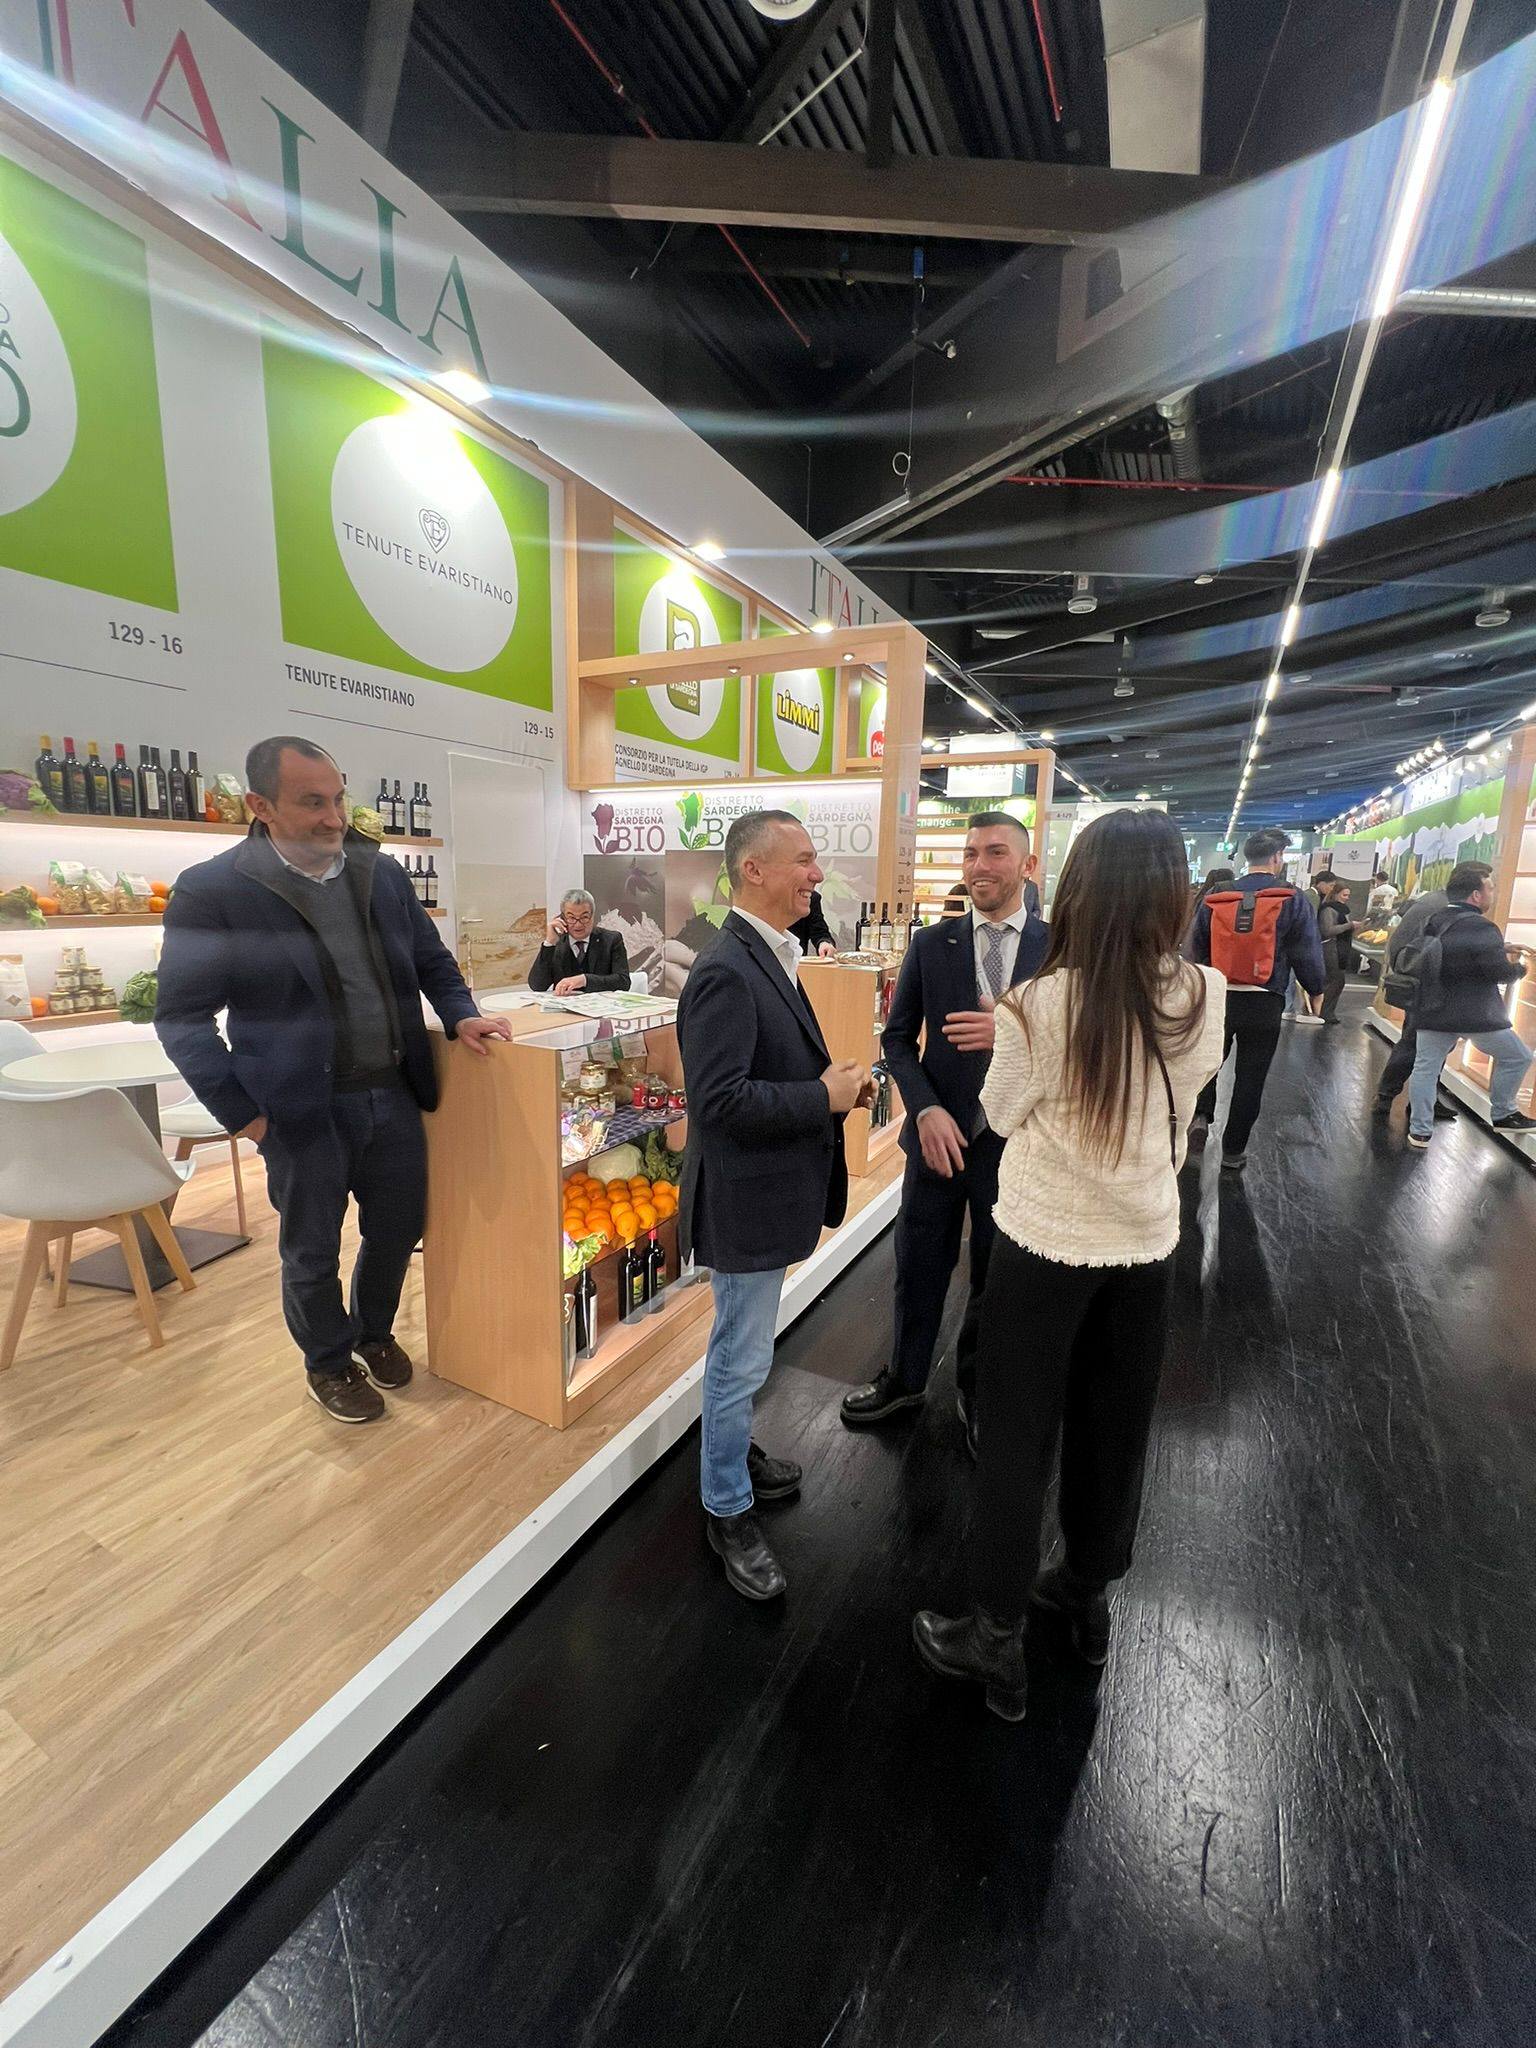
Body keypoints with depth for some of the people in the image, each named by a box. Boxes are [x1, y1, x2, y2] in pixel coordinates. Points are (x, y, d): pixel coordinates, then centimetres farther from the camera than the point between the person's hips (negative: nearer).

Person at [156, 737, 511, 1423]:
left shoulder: (383, 873, 3)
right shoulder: (212, 891, -11)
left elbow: (432, 960, 13)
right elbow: (181, 1016, -7)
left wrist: (460, 1014, -4)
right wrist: (240, 1111, -10)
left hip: (394, 1096, 4)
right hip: (304, 1110, -4)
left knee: (398, 1228, 18)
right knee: (312, 1252, 15)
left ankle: (374, 1331, 47)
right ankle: (329, 1363, 41)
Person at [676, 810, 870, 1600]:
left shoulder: (769, 957, 7)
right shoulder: (726, 971, -25)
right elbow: (721, 1099, -29)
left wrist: (835, 1078, 0)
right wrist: (826, 1097, -21)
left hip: (772, 1190, 10)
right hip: (744, 1199, -10)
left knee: (742, 1348, 27)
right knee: (742, 1358, 9)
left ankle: (733, 1451, 50)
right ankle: (728, 1511, 32)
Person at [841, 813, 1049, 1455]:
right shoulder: (930, 943, -2)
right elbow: (898, 1036, 0)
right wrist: (926, 1110, -14)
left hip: (1015, 1144, 0)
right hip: (940, 1134, 1)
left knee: (996, 1280, 18)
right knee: (919, 1269, 16)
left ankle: (976, 1391, 43)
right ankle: (905, 1379, 42)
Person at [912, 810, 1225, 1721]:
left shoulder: (1042, 1001, -21)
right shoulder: (1206, 998, -9)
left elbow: (1002, 1112, -7)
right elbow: (1176, 1098, 7)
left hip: (1046, 1242, -4)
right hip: (1147, 1242, 4)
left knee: (1021, 1435, 13)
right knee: (1116, 1426, 23)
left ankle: (1000, 1637, 29)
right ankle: (1091, 1591, 45)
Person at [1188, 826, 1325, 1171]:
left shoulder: (1216, 897, 0)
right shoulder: (1293, 900, -7)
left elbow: (1197, 948, 7)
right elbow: (1307, 954, -4)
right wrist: (1316, 989, 12)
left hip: (1217, 996, 2)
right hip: (1264, 1003, -2)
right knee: (1251, 1076, 9)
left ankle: (1201, 1115, 6)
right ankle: (1233, 1150, 16)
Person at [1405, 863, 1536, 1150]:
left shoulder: (1433, 922, 5)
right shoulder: (1481, 928, -18)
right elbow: (1503, 972, -17)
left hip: (1433, 1012, 6)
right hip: (1475, 1015, -6)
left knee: (1425, 1068, 8)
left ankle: (1419, 1131, 9)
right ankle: (1502, 1115, 26)